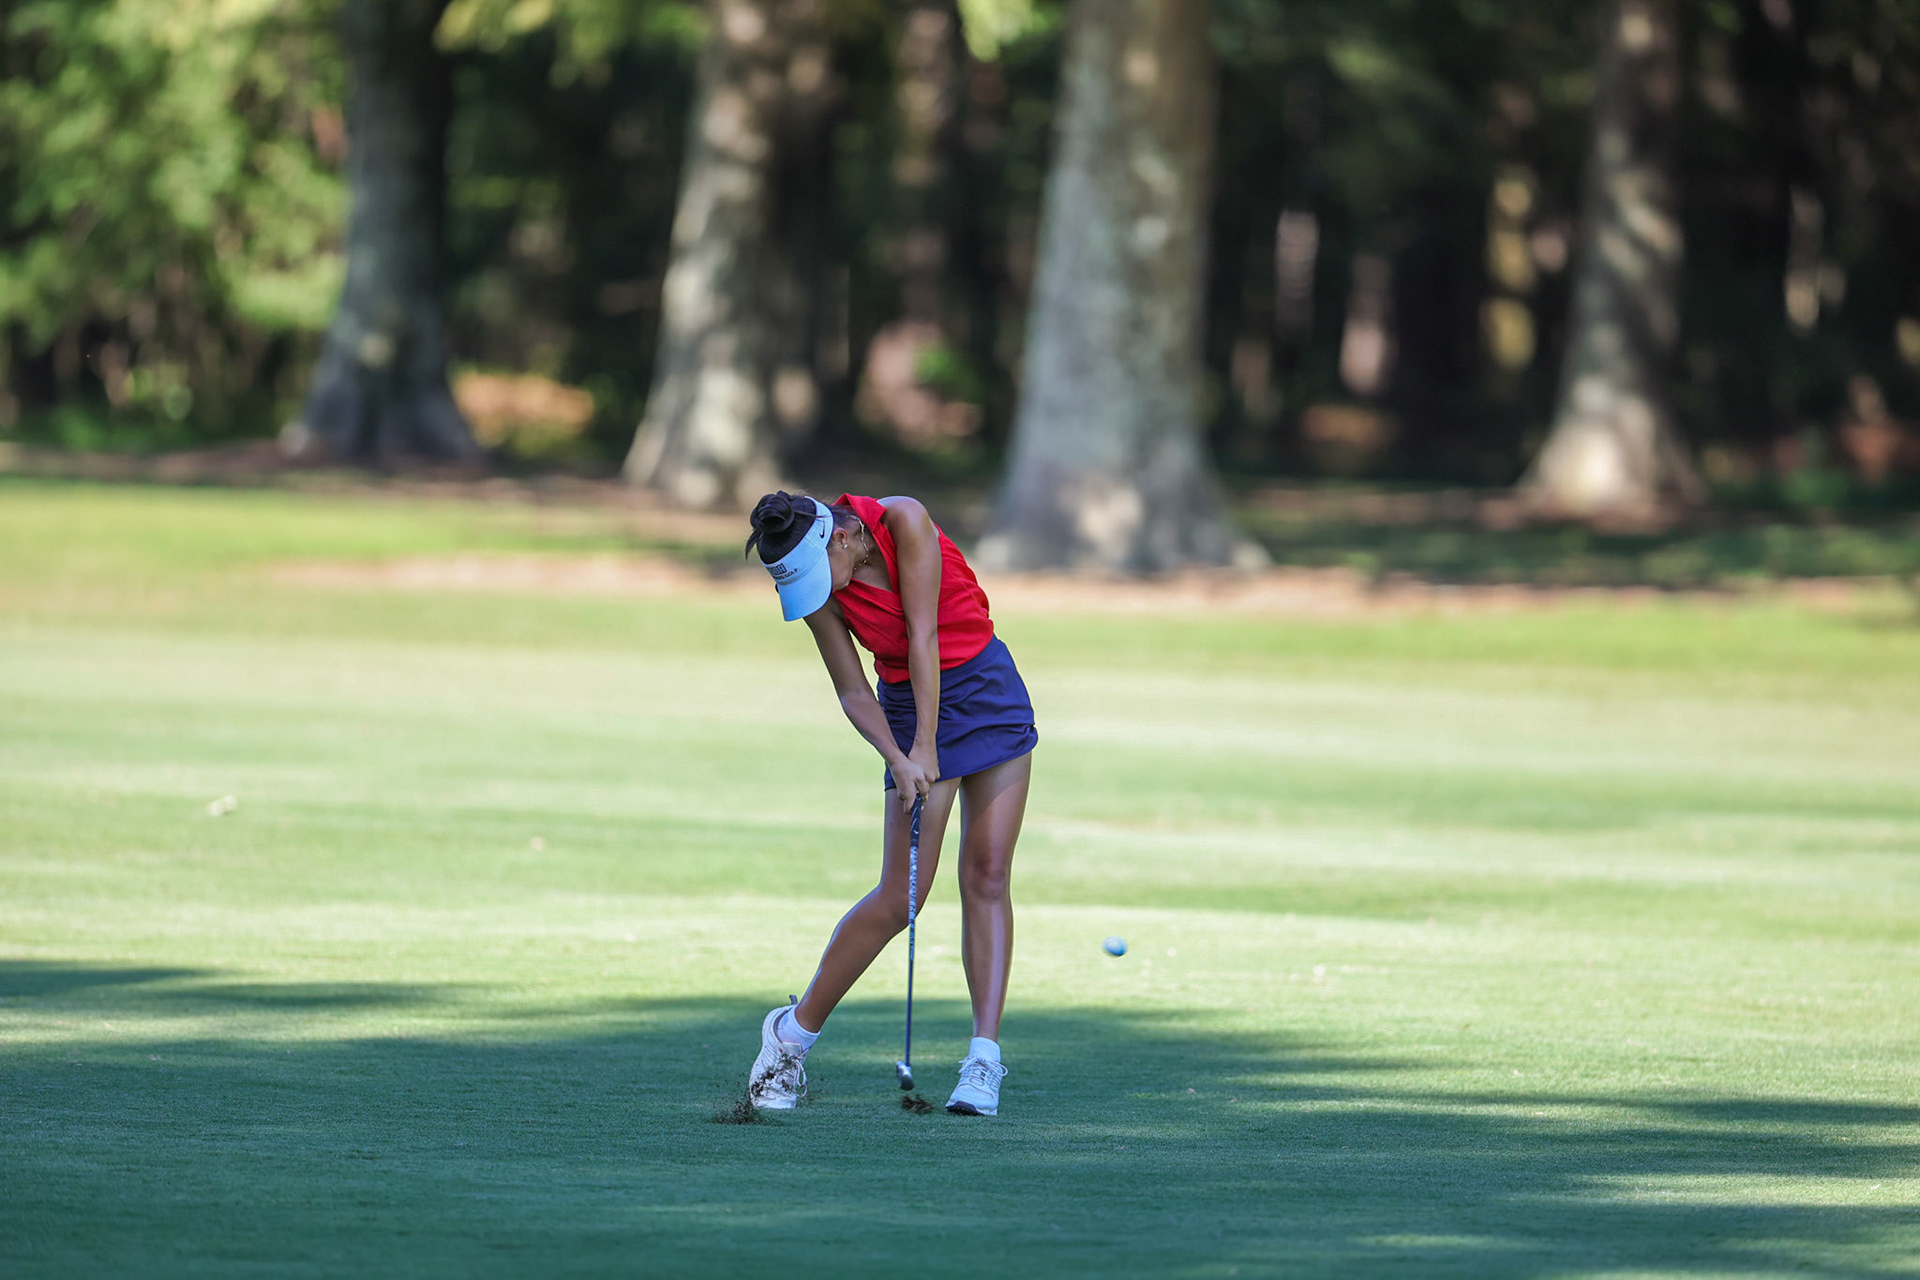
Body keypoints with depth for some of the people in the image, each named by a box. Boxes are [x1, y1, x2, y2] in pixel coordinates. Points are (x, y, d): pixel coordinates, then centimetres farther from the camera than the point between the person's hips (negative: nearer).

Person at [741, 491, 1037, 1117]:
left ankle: (985, 1058, -11)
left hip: (989, 689, -1)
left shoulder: (903, 521, -20)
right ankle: (792, 1031, 9)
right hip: (907, 707, 1)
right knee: (899, 896, -7)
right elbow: (853, 692, -7)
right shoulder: (816, 590, -10)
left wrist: (926, 746, -24)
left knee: (986, 877, -9)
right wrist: (898, 759, -23)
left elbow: (923, 636, -22)